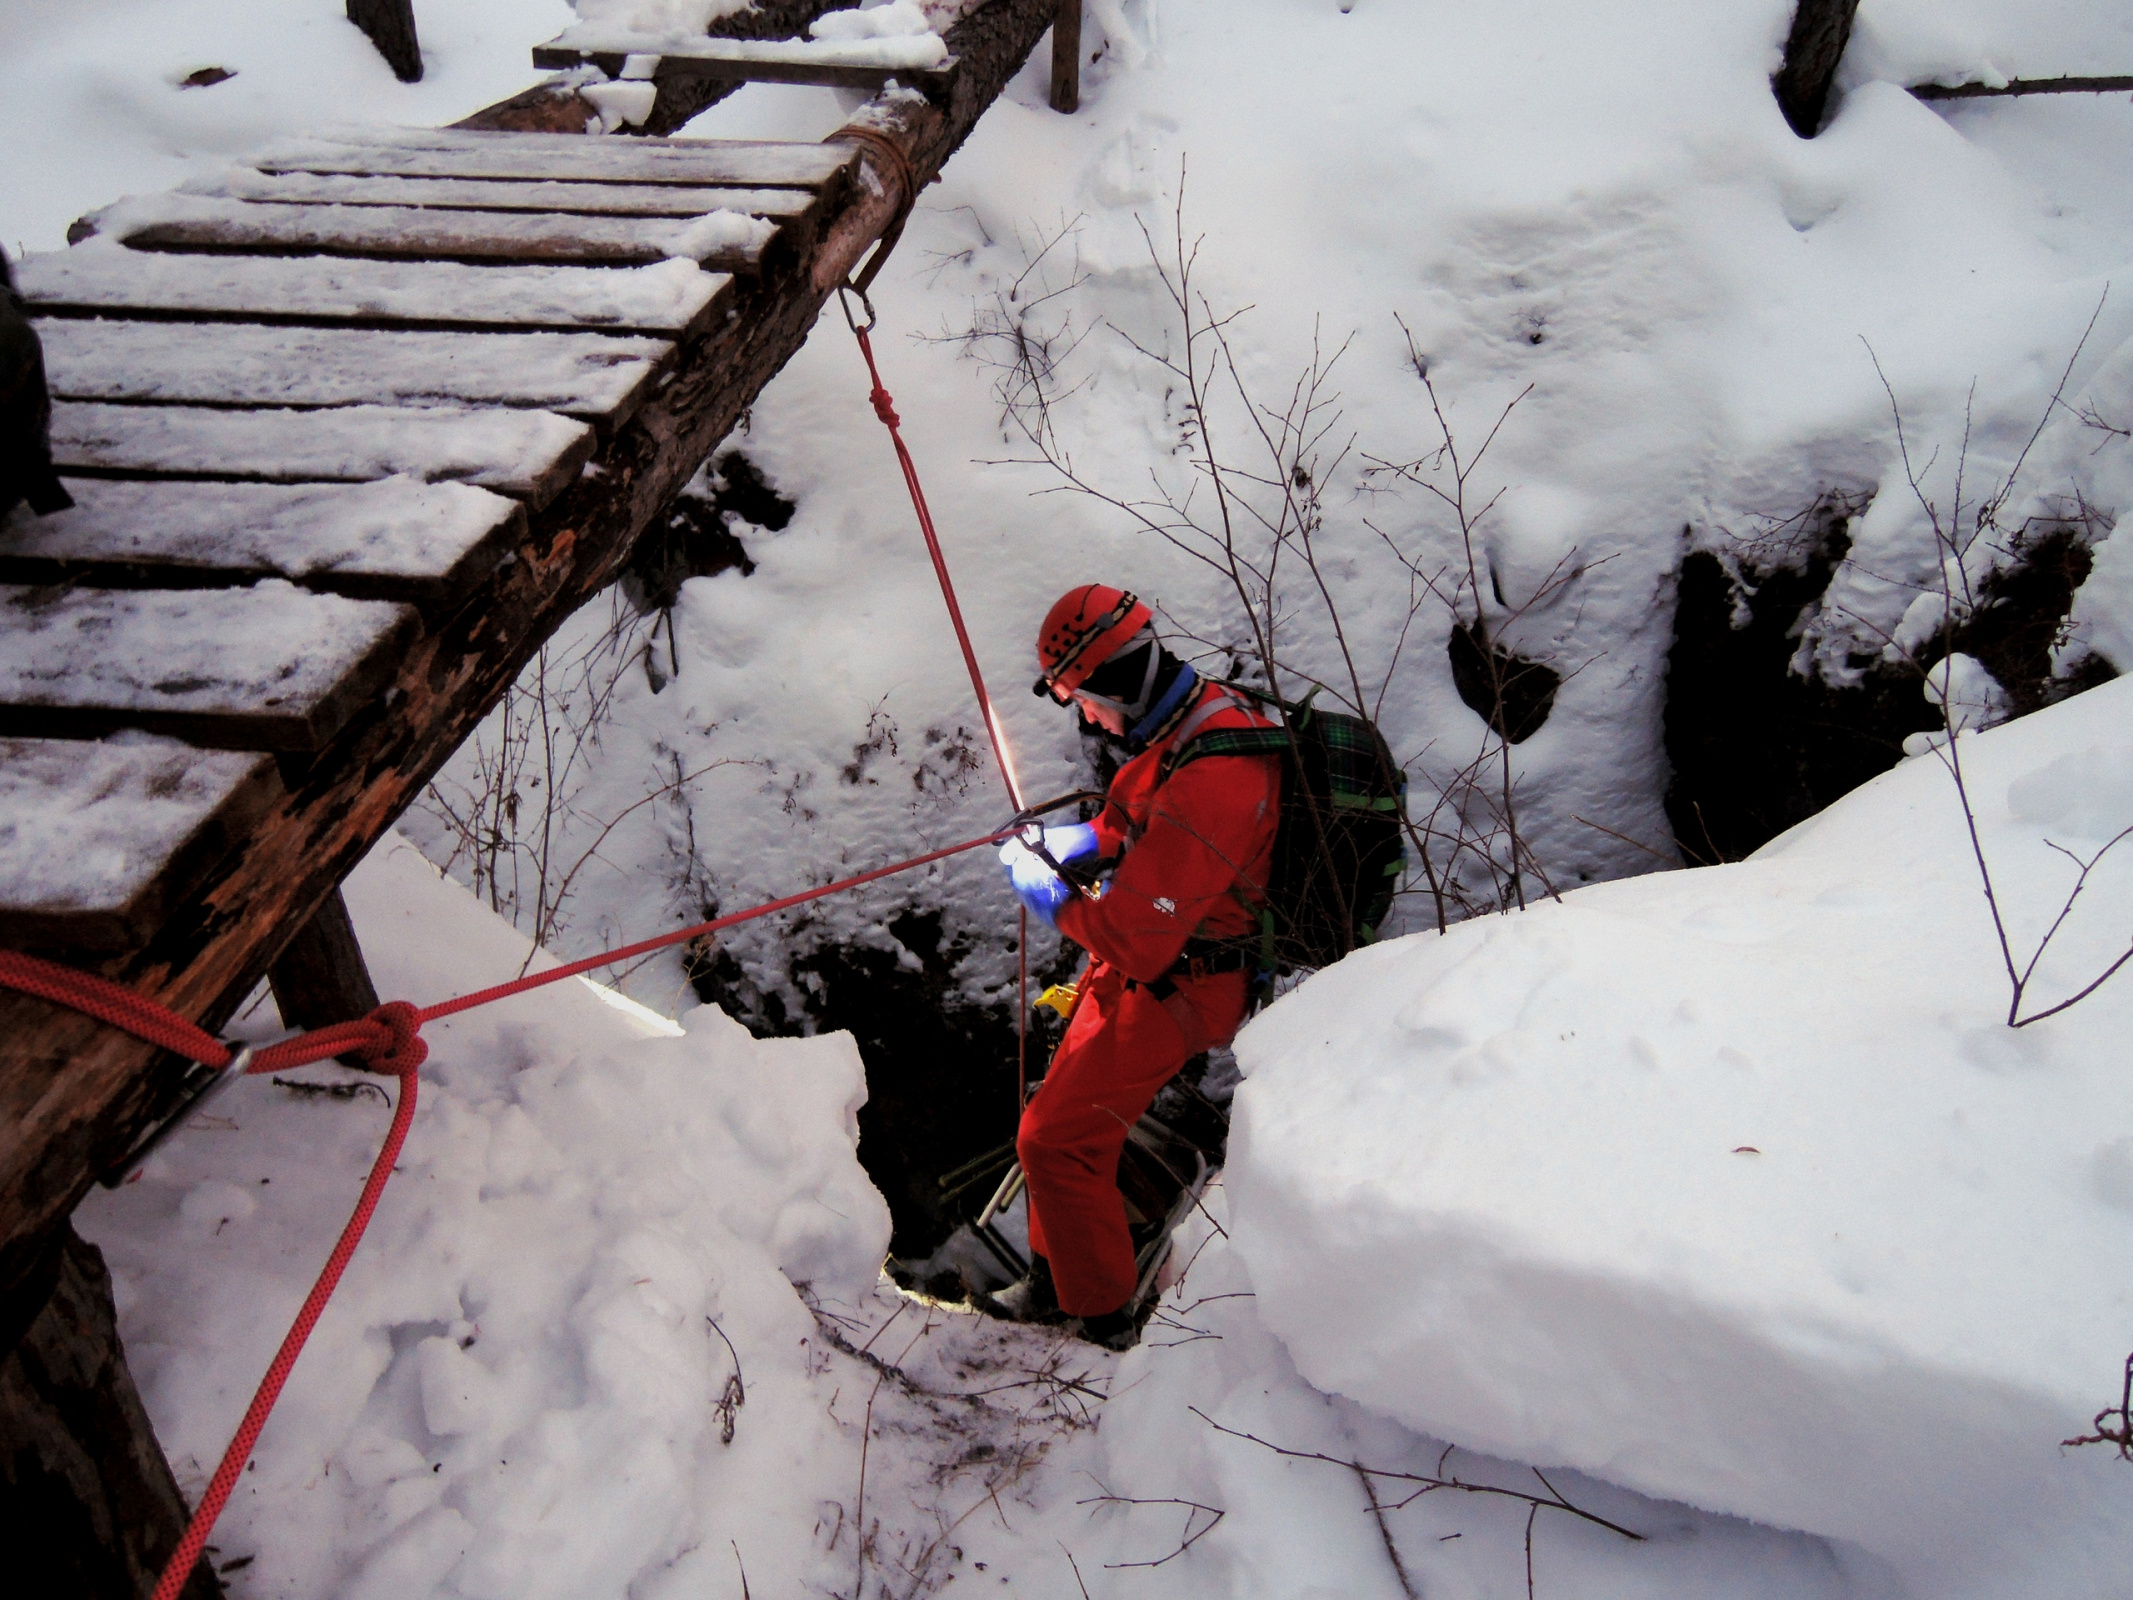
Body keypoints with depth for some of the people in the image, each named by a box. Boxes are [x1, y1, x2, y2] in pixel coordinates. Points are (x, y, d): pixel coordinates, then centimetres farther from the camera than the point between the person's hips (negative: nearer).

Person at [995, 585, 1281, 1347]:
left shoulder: (1205, 786, -36)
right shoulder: (1212, 710, -3)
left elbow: (1133, 942, -32)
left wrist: (1049, 893, -16)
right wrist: (1079, 840, -1)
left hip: (1166, 990, -10)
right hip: (1158, 958, 10)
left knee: (1055, 1141, -2)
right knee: (1070, 1109, 21)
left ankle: (1104, 1321, 16)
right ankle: (1054, 1273, 40)